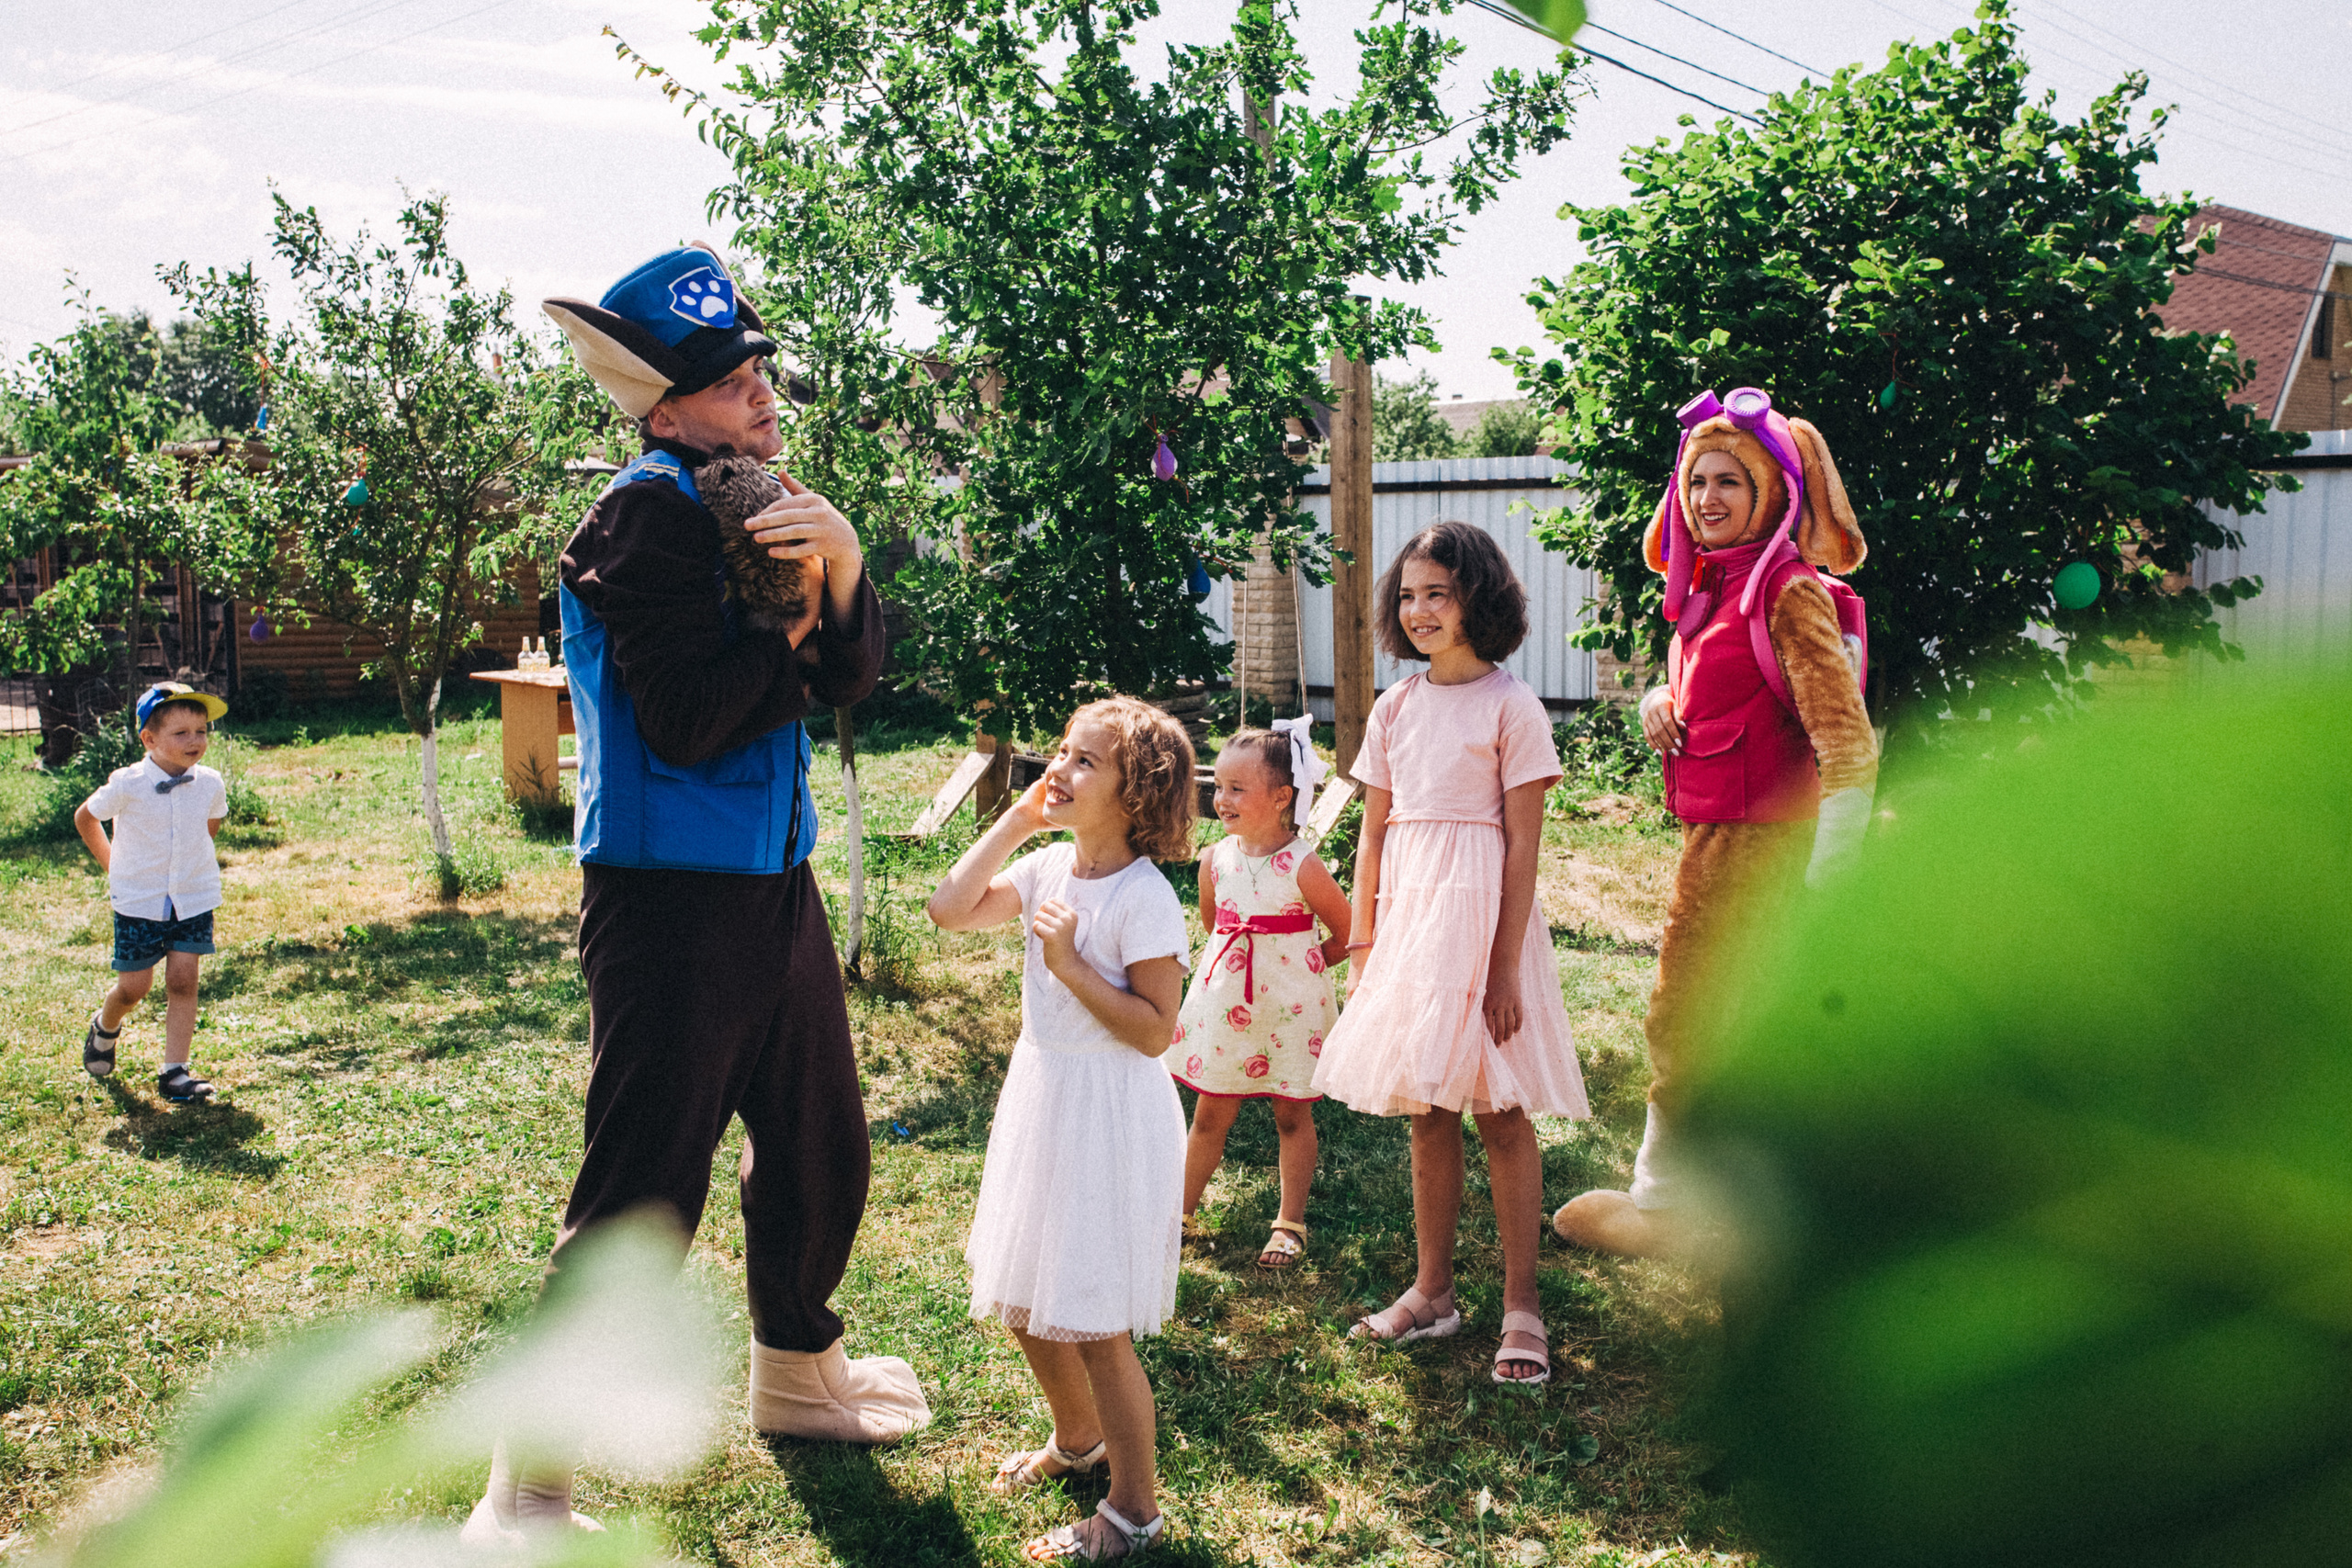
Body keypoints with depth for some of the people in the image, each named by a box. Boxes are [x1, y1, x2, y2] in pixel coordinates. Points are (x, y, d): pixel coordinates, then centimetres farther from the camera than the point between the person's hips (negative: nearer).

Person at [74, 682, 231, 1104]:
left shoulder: (210, 784, -6)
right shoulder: (127, 785, -15)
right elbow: (85, 818, 3)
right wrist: (113, 865, 5)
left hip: (194, 899, 2)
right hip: (138, 901, -2)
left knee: (182, 981, -3)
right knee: (134, 988, 4)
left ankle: (174, 1072, 3)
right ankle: (105, 1027, 39)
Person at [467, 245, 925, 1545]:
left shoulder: (757, 502, 13)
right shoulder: (649, 515, -13)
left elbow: (847, 678, 3)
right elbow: (689, 716, -22)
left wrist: (842, 563, -15)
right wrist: (801, 634, -8)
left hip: (775, 888, 9)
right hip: (668, 900, -9)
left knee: (821, 1147, 20)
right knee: (641, 1197, -5)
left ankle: (797, 1376, 43)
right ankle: (529, 1489, 9)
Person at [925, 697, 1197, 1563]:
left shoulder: (1144, 898, -19)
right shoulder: (1048, 869, 3)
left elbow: (1155, 1031, -20)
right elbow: (951, 910, -3)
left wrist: (1071, 965, -25)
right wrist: (1014, 820, -4)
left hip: (1111, 1116, -8)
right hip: (1040, 1099, 8)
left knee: (1092, 1324, 0)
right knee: (1025, 1302, 20)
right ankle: (1077, 1440, 45)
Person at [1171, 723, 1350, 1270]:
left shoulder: (1302, 868, -16)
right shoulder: (1215, 859, -2)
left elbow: (1348, 935, -6)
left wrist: (1292, 968, -2)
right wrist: (1228, 964, 9)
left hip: (1288, 1004, -3)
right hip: (1225, 1000, 4)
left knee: (1292, 1115, 9)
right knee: (1211, 1112, 11)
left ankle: (1290, 1224, 22)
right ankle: (1182, 1210, 25)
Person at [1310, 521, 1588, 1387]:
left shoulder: (1510, 706, -7)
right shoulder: (1395, 708, 9)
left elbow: (1523, 845, -9)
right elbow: (1373, 834, 12)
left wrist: (1506, 964, -13)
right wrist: (1362, 944, 9)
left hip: (1481, 909, -5)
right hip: (1407, 909, 5)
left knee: (1502, 1113, 1)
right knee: (1426, 1113, 12)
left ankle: (1521, 1306, 11)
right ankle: (1432, 1292, 23)